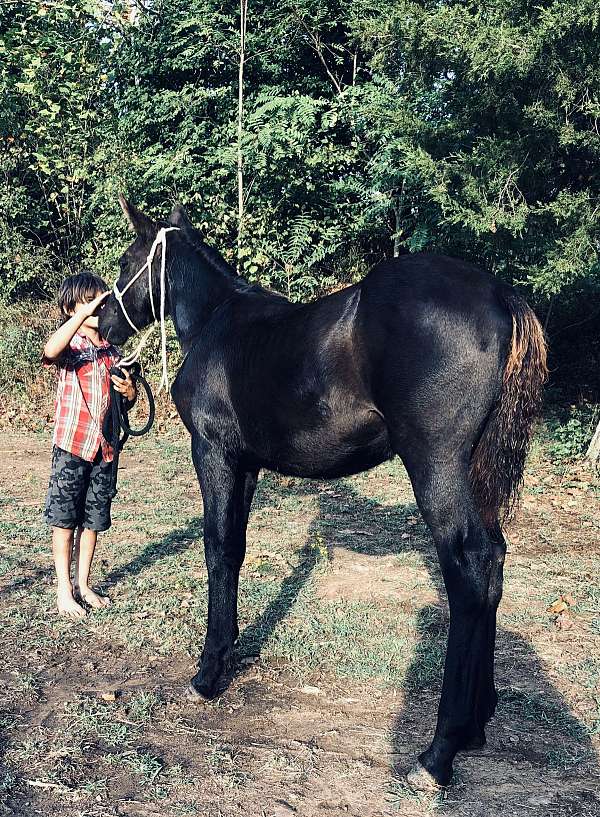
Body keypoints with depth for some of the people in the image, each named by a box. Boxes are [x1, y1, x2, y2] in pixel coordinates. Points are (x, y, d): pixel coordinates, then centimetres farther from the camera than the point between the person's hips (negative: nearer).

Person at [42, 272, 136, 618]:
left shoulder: (113, 352, 10)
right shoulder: (70, 346, -6)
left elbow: (127, 401, 20)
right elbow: (50, 351, -33)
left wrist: (130, 390, -4)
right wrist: (85, 313, -35)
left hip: (104, 448, 5)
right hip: (71, 446, -5)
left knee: (93, 521, 11)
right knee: (64, 520, 3)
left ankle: (83, 584, 24)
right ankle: (64, 589, 13)